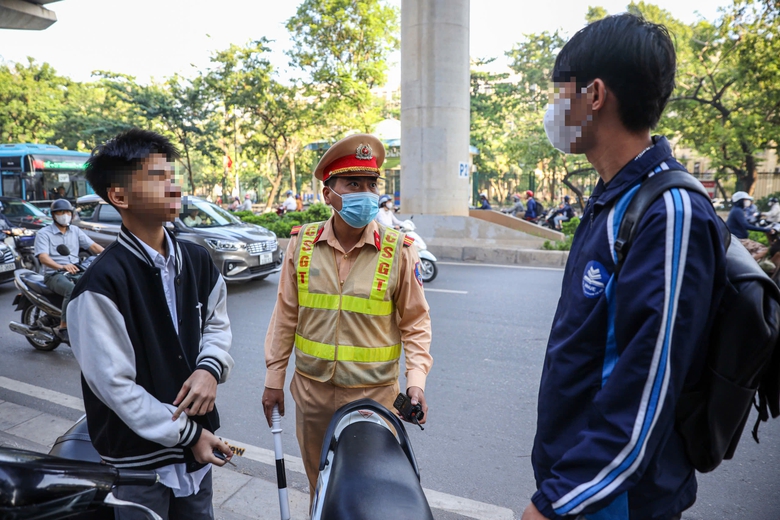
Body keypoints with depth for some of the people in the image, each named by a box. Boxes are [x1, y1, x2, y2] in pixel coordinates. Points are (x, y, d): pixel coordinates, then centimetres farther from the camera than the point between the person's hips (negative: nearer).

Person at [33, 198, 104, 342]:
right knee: (72, 290, -37)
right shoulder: (43, 233, 1)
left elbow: (93, 246, 7)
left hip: (76, 272, 5)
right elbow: (43, 257, -13)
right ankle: (64, 327, -27)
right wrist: (61, 267, -34)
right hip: (54, 275, -5)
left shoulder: (75, 231, 16)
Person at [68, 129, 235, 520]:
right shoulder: (103, 282, -20)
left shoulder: (197, 260, -2)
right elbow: (114, 385, -18)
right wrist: (187, 434, -13)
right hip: (139, 460, -5)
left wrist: (210, 368, -13)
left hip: (196, 445, 6)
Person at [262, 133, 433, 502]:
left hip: (373, 392, -2)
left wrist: (416, 378, -14)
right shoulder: (302, 243, -3)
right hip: (311, 389, 3)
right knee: (319, 484, 22)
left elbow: (415, 322, -3)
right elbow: (286, 316, 3)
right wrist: (274, 378, 6)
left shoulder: (398, 250, -9)